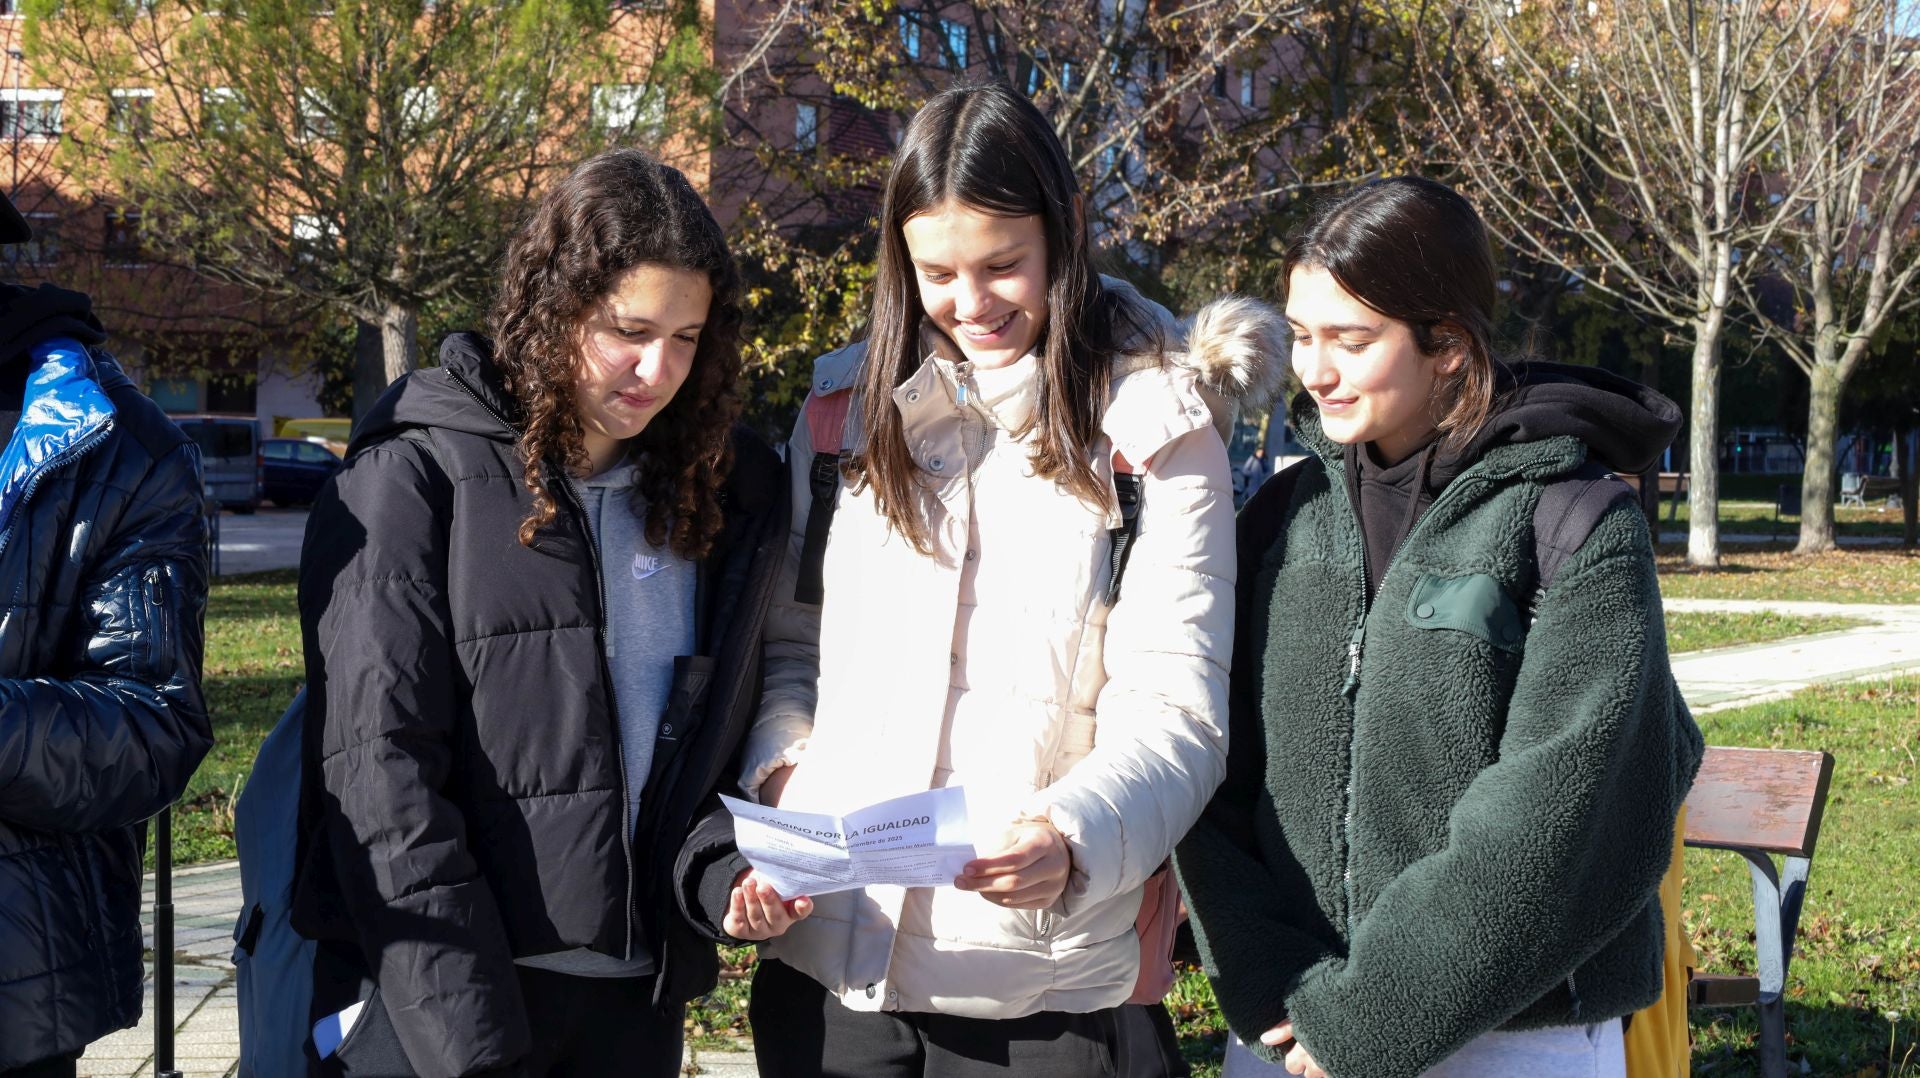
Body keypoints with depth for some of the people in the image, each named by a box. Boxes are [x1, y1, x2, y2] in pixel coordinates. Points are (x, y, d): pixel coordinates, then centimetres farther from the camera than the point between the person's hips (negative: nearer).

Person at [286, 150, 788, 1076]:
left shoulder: (723, 498, 7)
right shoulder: (415, 476, -8)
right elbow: (380, 773, -14)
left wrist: (721, 867, -9)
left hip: (637, 998, 5)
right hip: (428, 1002, -4)